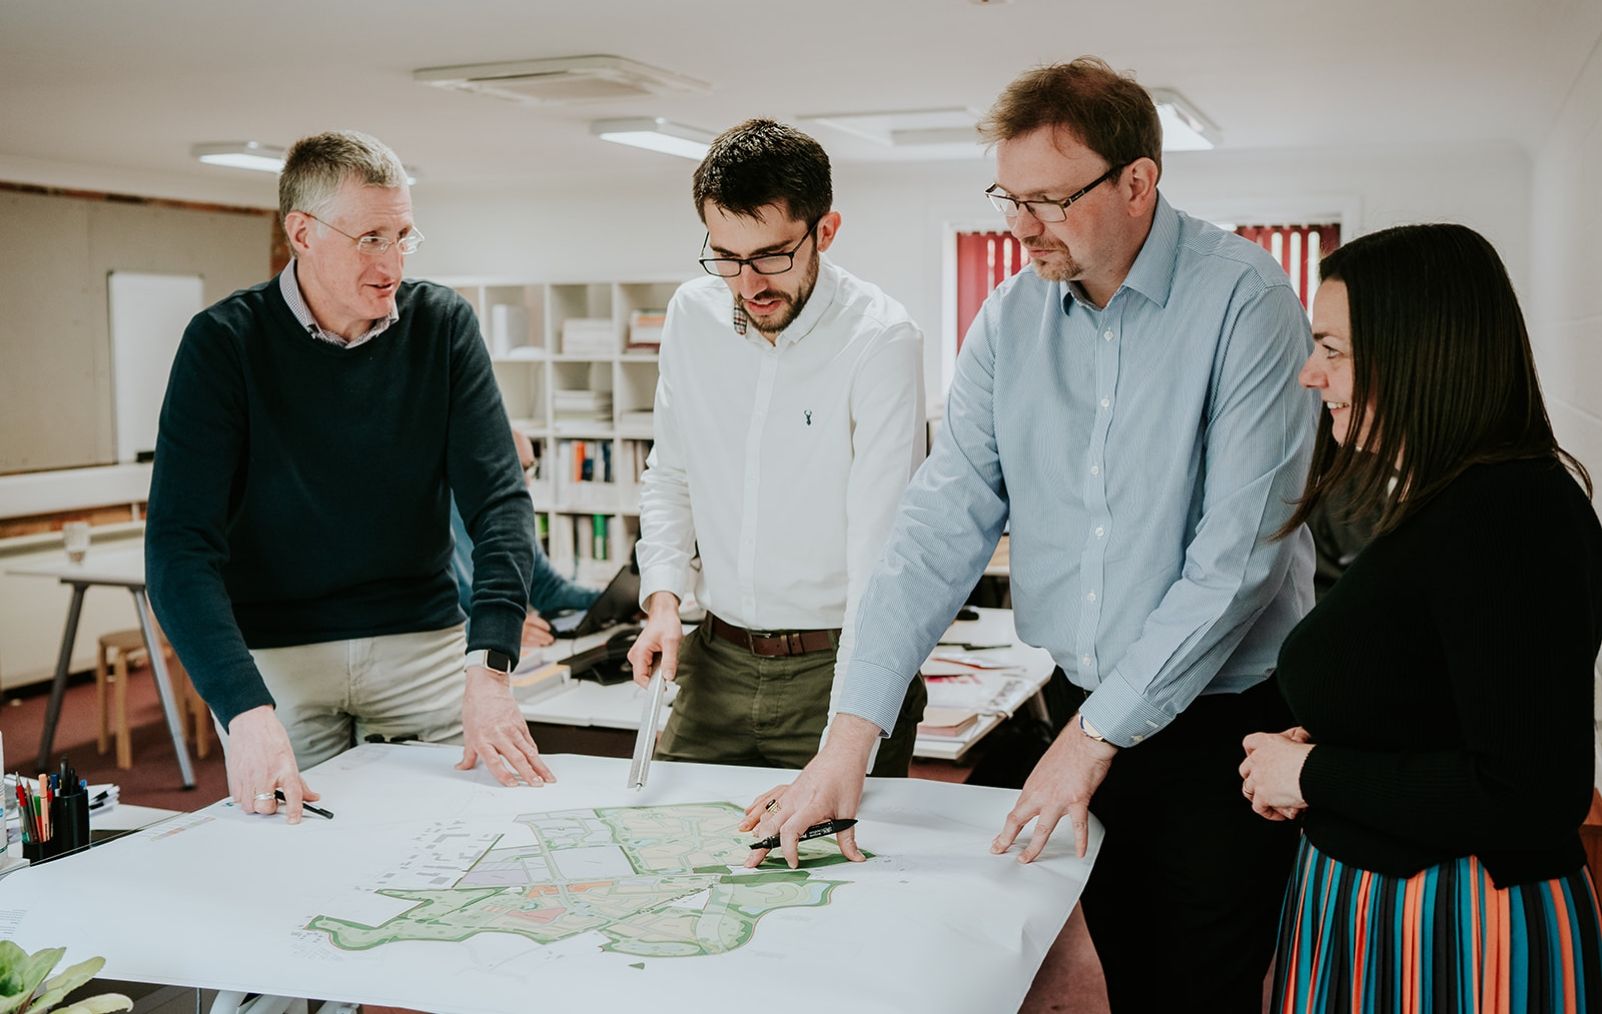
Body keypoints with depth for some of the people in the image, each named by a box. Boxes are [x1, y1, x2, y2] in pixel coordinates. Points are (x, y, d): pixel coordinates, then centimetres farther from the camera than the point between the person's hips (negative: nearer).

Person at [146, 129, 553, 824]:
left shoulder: (443, 325, -4)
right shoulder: (224, 342, -10)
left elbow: (499, 500, -11)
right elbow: (180, 546, -18)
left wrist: (488, 667, -26)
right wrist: (245, 710, -32)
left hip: (423, 639, 2)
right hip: (269, 652, -1)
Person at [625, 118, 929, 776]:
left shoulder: (880, 339, -19)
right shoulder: (693, 315, 0)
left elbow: (883, 560, -23)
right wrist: (662, 597, -1)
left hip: (838, 667, -5)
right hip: (714, 660, 5)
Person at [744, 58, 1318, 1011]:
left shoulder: (1242, 299, -15)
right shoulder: (1012, 317, 1)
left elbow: (1236, 553, -19)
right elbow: (943, 523, -3)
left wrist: (1100, 733, -17)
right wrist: (852, 735, -10)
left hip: (1222, 719, -4)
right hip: (1085, 717, 5)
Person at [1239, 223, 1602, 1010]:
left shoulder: (1511, 514, -22)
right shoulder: (1431, 505, 6)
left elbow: (1531, 798, -27)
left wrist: (1313, 774, -17)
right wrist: (1313, 749, -1)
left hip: (1457, 943, -9)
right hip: (1367, 907, 9)